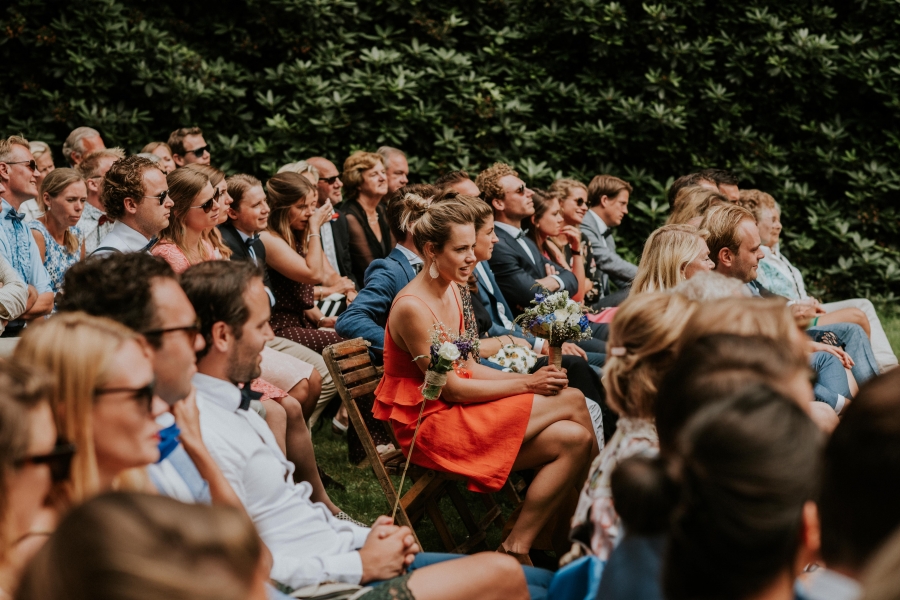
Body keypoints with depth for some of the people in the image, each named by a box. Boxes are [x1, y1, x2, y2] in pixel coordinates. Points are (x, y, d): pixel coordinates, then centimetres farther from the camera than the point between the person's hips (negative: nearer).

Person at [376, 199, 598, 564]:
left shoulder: (451, 291, 9)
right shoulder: (412, 307, -19)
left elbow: (467, 368, 10)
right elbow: (449, 387, -17)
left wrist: (530, 379, -5)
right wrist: (527, 385, -13)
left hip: (458, 409, 9)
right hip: (429, 424, -9)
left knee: (573, 438, -10)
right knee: (570, 401, -15)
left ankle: (517, 546, -7)